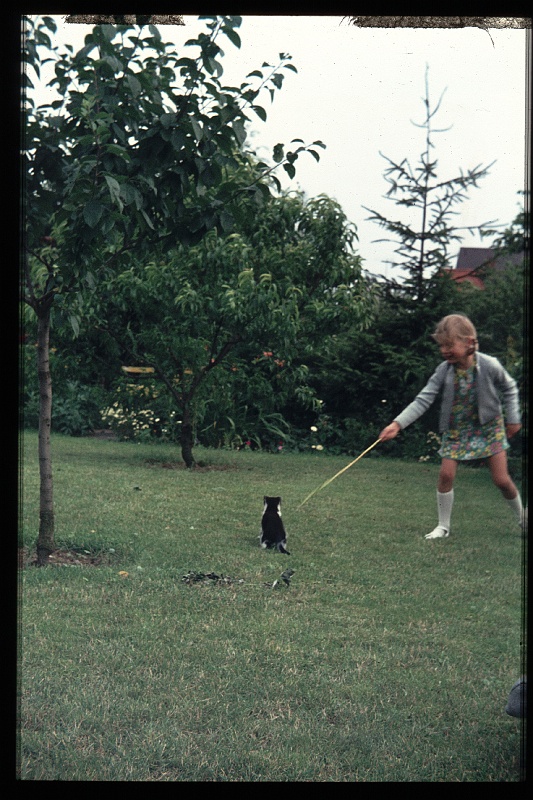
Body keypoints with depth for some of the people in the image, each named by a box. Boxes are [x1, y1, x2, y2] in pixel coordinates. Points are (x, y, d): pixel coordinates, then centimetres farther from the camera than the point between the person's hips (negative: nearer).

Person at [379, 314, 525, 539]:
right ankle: (443, 526, 10)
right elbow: (423, 400, -20)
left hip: (489, 427, -2)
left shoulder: (489, 365, -21)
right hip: (456, 430, 2)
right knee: (446, 474, -7)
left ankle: (522, 516, 26)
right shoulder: (444, 371, -17)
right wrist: (398, 424, -32)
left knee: (501, 479, -2)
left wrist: (513, 418, 1)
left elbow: (509, 388, -1)